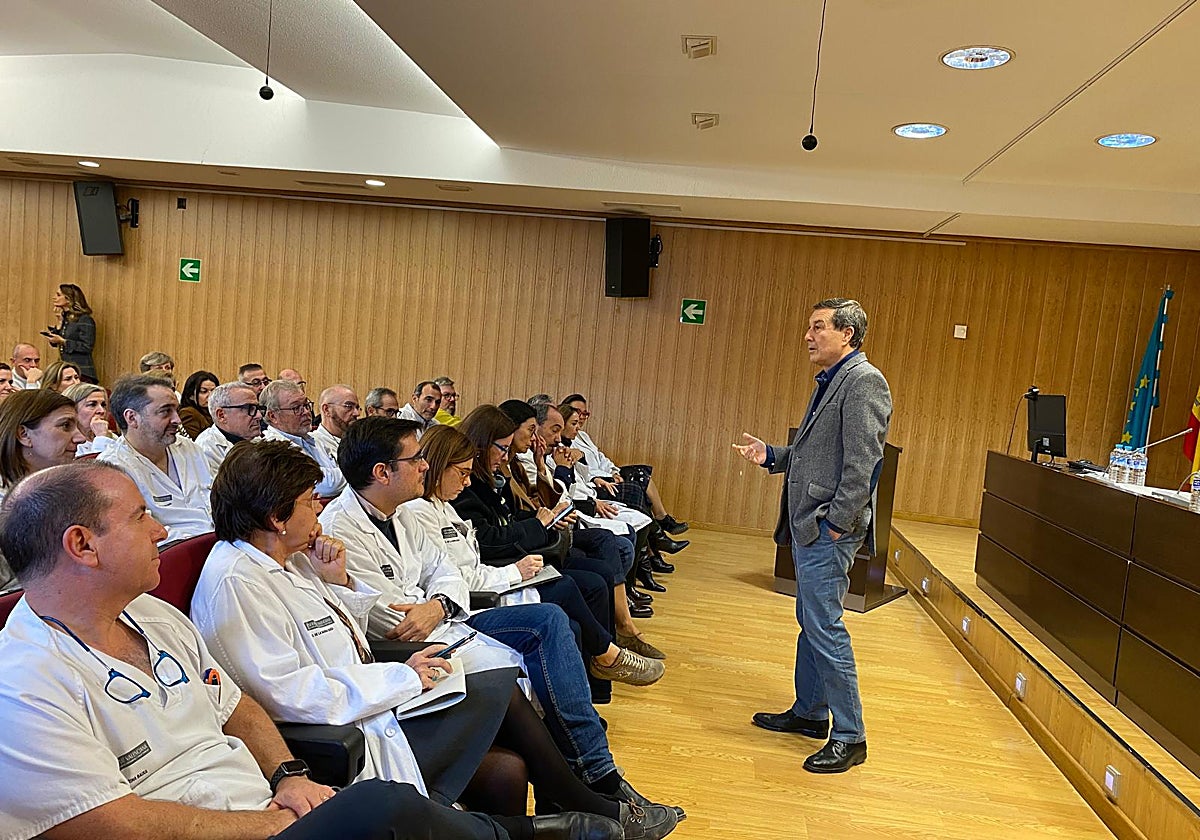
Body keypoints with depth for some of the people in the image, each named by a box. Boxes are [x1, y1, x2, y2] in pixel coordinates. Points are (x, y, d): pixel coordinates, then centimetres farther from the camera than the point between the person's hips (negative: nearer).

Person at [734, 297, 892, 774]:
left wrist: (837, 524, -20)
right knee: (810, 621, 17)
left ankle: (849, 737, 8)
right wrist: (771, 456, 9)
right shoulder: (830, 382, 18)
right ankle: (809, 712, 31)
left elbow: (863, 462, -20)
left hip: (829, 528, -10)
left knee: (824, 627, -5)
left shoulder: (863, 381, -13)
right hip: (807, 524, 10)